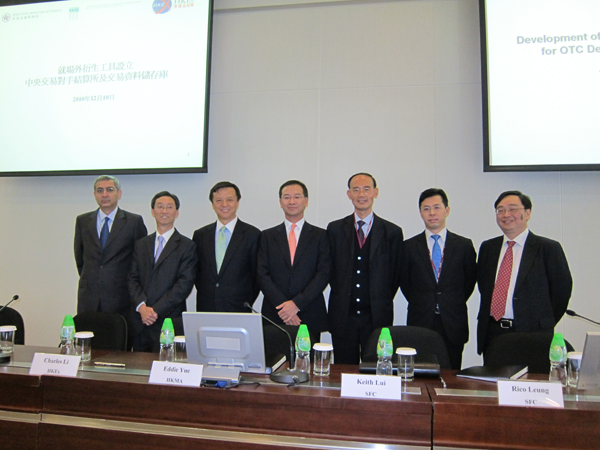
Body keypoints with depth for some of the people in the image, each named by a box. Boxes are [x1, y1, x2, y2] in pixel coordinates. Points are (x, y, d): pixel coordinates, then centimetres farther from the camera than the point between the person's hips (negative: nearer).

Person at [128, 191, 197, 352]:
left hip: (169, 321, -4)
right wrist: (141, 306, -8)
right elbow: (133, 279, 9)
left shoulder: (187, 246, 0)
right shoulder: (141, 244, 15)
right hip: (140, 322, 4)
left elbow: (184, 284, -8)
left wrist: (156, 310, -13)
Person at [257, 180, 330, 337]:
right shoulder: (267, 236, 10)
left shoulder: (321, 235, 6)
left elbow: (324, 274, -2)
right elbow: (262, 275, 2)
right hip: (274, 316, 1)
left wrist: (297, 303, -12)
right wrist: (282, 306, -11)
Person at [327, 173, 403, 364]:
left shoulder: (392, 232, 3)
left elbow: (395, 275, 5)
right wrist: (342, 296, 4)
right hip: (342, 315, 1)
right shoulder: (335, 229, 6)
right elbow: (330, 269, 9)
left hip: (378, 316, -1)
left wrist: (383, 303, 3)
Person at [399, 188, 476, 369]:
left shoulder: (464, 245, 5)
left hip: (453, 325, 0)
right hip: (419, 322, 0)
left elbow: (470, 280, 10)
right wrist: (419, 305, 5)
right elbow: (404, 282, 10)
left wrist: (454, 305, 6)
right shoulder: (409, 246, 4)